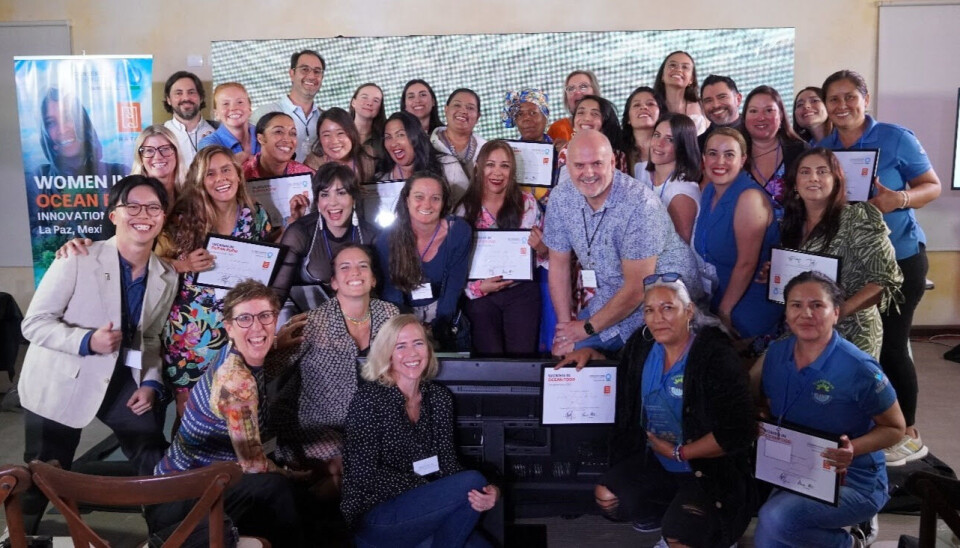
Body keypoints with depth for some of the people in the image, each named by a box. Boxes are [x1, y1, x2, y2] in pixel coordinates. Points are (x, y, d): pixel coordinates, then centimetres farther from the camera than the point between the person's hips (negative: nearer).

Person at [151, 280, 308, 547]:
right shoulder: (236, 381, -27)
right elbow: (254, 464, -22)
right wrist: (297, 474, -5)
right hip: (177, 501, -9)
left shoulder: (234, 354, -2)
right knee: (275, 489, -29)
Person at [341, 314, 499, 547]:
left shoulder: (439, 396, 4)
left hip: (421, 507, 6)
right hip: (374, 521, -5)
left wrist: (487, 493, -18)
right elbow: (365, 475, -17)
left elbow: (447, 461, 3)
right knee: (472, 482, -21)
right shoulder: (370, 398, -13)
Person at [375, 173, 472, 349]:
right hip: (402, 313, -1)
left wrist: (437, 327, -19)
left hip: (440, 308, 2)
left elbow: (454, 287, -9)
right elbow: (390, 290, -12)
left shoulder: (459, 232, -12)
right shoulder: (388, 238, -14)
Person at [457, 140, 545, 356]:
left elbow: (543, 249, 9)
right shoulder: (465, 209, -1)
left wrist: (542, 249, -14)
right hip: (480, 294, 0)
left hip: (522, 291, 0)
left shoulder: (528, 203, 0)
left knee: (522, 357, -8)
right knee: (490, 360, -7)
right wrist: (477, 287, -13)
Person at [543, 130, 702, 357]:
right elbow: (559, 265, 3)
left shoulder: (640, 205, -26)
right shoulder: (560, 199, -8)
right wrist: (566, 326, -2)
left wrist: (588, 328, -13)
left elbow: (637, 289, -23)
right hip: (612, 296, 6)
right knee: (564, 351, -2)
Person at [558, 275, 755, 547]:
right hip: (655, 461, 6)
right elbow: (623, 376, 22)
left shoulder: (716, 357, -22)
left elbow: (738, 432, -24)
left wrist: (679, 452, -18)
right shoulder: (642, 345, -3)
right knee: (606, 497, -7)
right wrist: (591, 354, 3)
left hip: (709, 469, -6)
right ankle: (670, 516, 15)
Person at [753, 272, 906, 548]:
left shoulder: (859, 369, -20)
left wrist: (854, 450, -26)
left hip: (853, 482, -6)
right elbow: (768, 408, 12)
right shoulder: (776, 354, -4)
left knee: (774, 521, -28)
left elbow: (895, 427, -8)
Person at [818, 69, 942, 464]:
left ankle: (909, 434, 16)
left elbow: (933, 186, -5)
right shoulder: (821, 149, 5)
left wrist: (899, 199, -23)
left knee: (890, 344, -1)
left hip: (899, 256, -4)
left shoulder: (896, 138, -7)